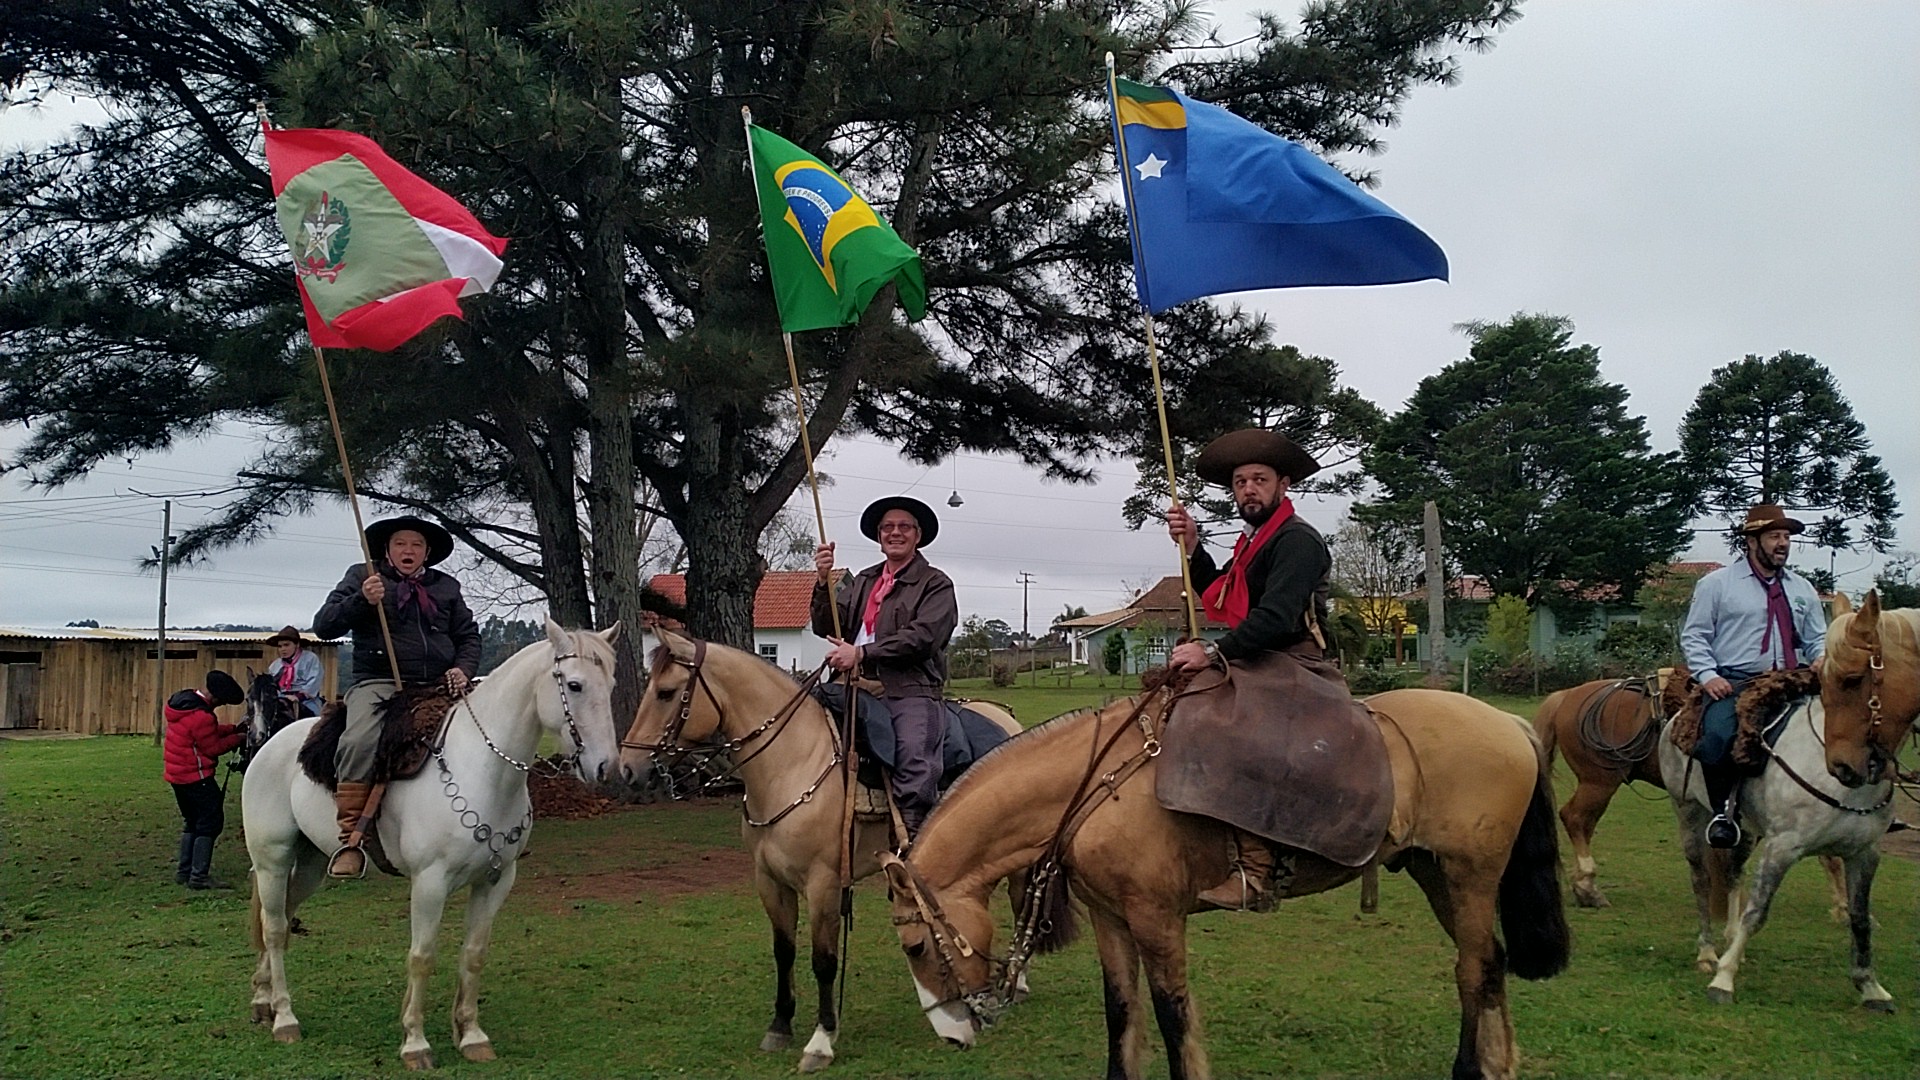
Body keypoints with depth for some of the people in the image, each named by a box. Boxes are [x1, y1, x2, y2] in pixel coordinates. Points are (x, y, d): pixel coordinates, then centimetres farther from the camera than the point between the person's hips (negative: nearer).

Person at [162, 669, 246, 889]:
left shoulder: (187, 701, 6)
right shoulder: (202, 717, -25)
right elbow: (213, 748, -16)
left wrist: (233, 728, 6)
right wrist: (237, 737, -5)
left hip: (177, 773, 10)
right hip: (196, 777, -10)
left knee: (192, 822, 20)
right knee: (210, 822, -2)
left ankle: (184, 871, 24)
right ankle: (199, 876, -3)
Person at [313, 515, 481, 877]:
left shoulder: (447, 586, 21)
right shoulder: (361, 577, 13)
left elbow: (468, 636, 22)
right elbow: (323, 625, 5)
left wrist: (463, 669, 1)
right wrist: (362, 600, -12)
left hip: (437, 687, 4)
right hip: (378, 684, -4)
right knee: (360, 742, -33)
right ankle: (349, 838, -29)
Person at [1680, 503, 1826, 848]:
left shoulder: (1803, 590, 20)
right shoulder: (1716, 584, 7)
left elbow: (1817, 641, 23)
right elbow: (1693, 636, 4)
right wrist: (1708, 675, -11)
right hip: (1732, 684, -4)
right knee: (1719, 737, -32)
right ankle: (1724, 810, -12)